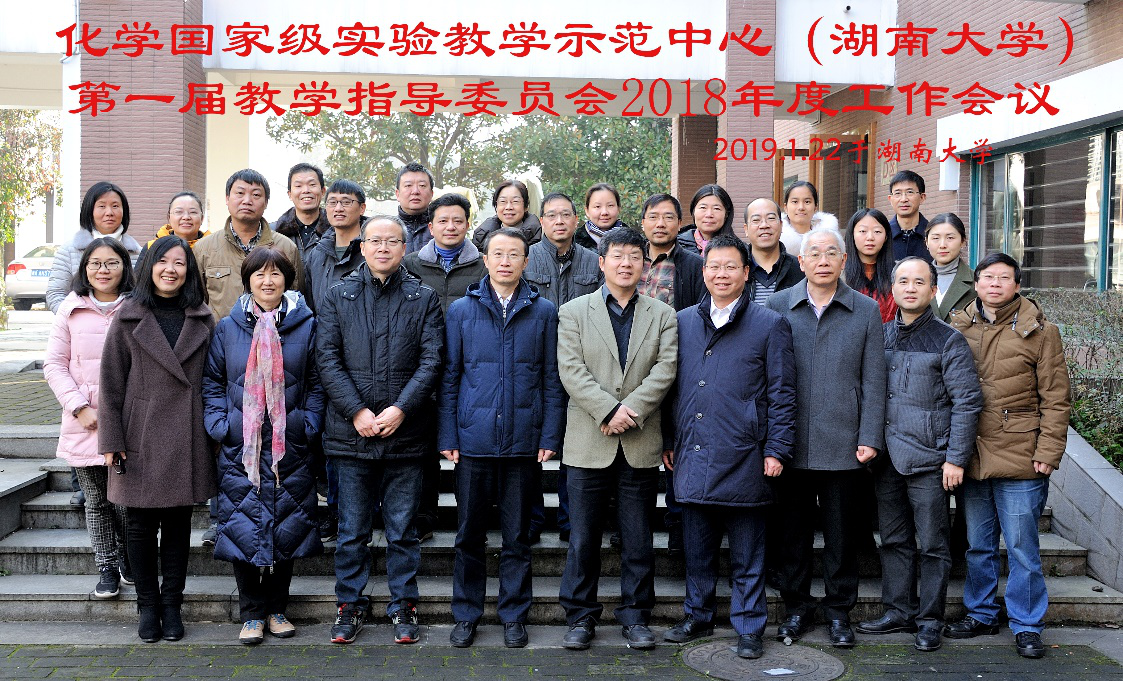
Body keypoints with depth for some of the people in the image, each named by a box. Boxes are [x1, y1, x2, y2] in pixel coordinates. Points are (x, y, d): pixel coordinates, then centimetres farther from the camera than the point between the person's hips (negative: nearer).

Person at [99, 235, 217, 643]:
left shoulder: (202, 320, 6)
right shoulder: (129, 318, 1)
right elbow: (111, 382, 0)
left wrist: (213, 431, 3)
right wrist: (112, 440, -5)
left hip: (187, 438, 1)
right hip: (141, 437, -1)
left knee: (178, 522, 8)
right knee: (141, 524, 5)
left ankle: (172, 605, 18)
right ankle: (148, 605, 18)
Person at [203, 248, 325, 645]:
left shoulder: (306, 326, 4)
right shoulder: (227, 328, 5)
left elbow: (317, 383, 7)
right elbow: (211, 382, 8)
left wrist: (308, 423, -4)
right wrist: (220, 425, -3)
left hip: (290, 449, 0)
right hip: (240, 449, 0)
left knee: (287, 528, 5)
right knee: (243, 528, 0)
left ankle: (277, 609, 22)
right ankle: (252, 615, 14)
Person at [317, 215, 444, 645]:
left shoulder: (423, 298, 6)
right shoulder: (338, 296, 7)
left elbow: (431, 361, -2)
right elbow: (327, 359, 0)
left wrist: (401, 408, -13)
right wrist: (356, 411, -11)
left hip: (405, 432, 0)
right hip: (351, 432, 1)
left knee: (402, 529, 7)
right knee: (352, 530, 9)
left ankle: (402, 606, 20)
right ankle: (350, 605, 22)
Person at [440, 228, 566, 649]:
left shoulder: (543, 312, 5)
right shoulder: (461, 310, 5)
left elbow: (552, 380, 4)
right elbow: (449, 377, 5)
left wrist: (550, 437, -3)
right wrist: (447, 437, 0)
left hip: (524, 441, 0)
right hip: (473, 439, 0)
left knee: (517, 537, 9)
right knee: (469, 535, 8)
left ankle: (514, 616, 22)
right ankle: (466, 615, 22)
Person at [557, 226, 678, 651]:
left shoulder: (663, 315, 9)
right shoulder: (574, 312, 6)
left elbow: (665, 369, -3)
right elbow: (571, 370, -6)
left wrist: (631, 410, -16)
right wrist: (608, 411, -17)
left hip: (641, 445, 1)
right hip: (588, 444, -1)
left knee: (638, 541, 8)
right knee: (583, 540, 5)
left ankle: (635, 616, 20)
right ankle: (580, 617, 18)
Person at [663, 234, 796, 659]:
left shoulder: (770, 325, 1)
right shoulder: (683, 322, 11)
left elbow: (781, 395, -1)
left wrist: (776, 450, -6)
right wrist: (668, 441, 10)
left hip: (743, 459, -3)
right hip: (692, 457, 4)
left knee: (747, 555, 5)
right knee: (697, 548, 14)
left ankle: (749, 628, 17)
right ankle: (698, 617, 29)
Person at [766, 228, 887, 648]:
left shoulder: (866, 311, 5)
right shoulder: (777, 306, 5)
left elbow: (873, 381, 3)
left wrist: (870, 438, -4)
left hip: (844, 446, 0)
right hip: (791, 445, 1)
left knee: (842, 534, 7)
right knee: (793, 531, 9)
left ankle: (839, 610, 22)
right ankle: (796, 608, 23)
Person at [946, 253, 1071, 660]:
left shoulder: (1039, 332, -1)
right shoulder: (959, 328, 8)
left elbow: (1055, 399, -2)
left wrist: (1048, 451, -9)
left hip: (1020, 459, -3)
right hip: (971, 458, 4)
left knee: (1022, 549, 3)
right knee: (978, 546, 14)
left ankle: (1026, 626, 15)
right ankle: (981, 614, 28)